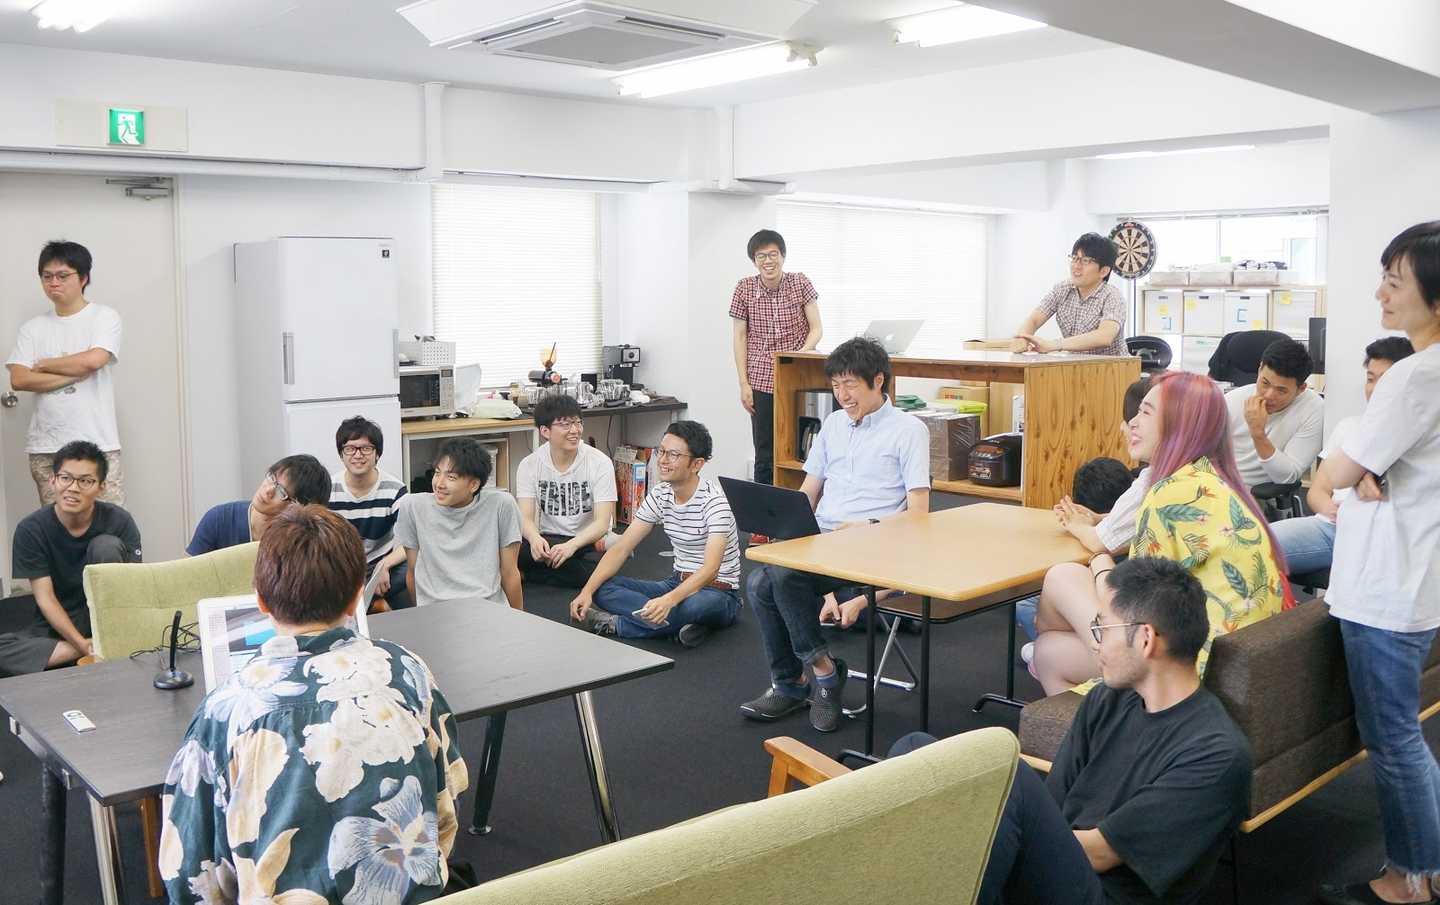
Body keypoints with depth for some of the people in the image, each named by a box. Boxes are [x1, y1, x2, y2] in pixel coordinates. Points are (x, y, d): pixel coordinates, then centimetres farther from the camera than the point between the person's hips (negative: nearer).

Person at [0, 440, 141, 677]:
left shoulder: (119, 521, -11)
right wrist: (82, 644, -25)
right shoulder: (30, 529, -10)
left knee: (107, 545, -24)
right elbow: (45, 598, -12)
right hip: (59, 623, 1)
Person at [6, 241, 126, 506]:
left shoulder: (105, 317, 2)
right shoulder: (32, 329, 11)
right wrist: (74, 374, -9)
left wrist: (43, 365, 0)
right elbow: (18, 380, -1)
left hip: (97, 444, -3)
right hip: (46, 448, 3)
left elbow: (93, 360, -15)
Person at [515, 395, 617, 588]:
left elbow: (602, 522, -16)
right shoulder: (529, 465, -3)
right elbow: (525, 518, -10)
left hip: (588, 542, 0)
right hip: (548, 541, 0)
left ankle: (527, 574, -10)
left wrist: (572, 545, -35)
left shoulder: (600, 463, -9)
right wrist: (535, 538, -35)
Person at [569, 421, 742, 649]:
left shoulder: (714, 502, -20)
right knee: (602, 589, -13)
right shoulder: (659, 496, 0)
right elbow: (621, 548, -1)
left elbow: (710, 570, -31)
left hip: (719, 593, -6)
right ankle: (679, 623, -25)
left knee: (697, 603, -42)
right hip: (678, 584, 6)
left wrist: (669, 600, -47)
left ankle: (614, 624, -24)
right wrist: (587, 590, -16)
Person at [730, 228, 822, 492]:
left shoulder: (800, 284, -1)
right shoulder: (744, 289, 1)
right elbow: (740, 338, 4)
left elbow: (816, 329, 0)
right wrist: (744, 384, -1)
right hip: (762, 382, 0)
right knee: (764, 456, 2)